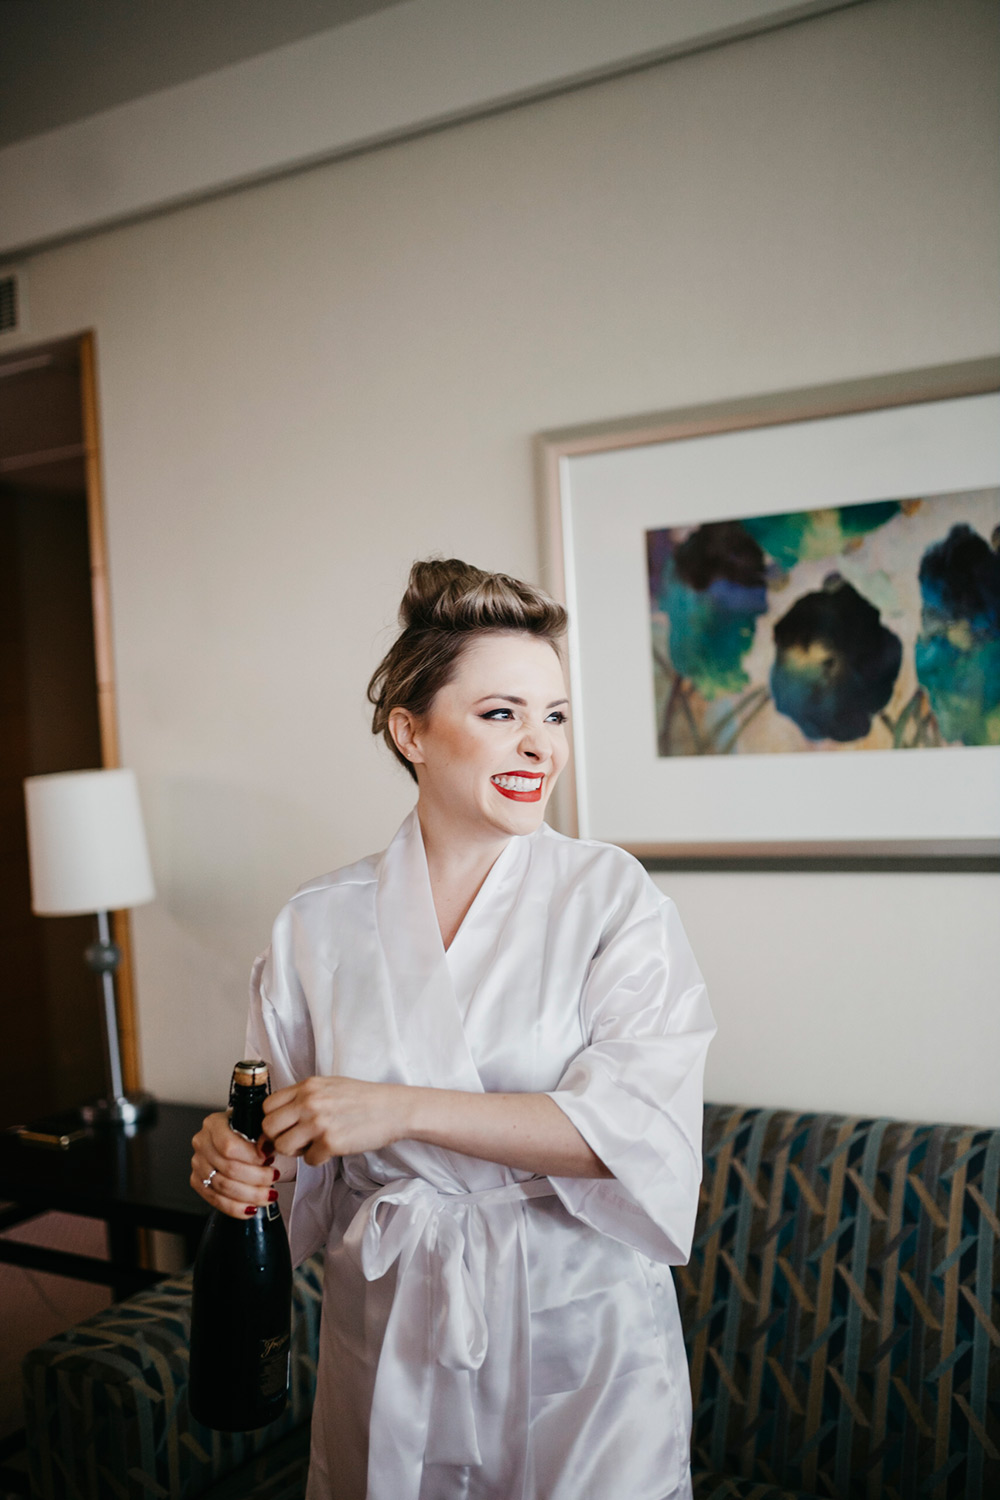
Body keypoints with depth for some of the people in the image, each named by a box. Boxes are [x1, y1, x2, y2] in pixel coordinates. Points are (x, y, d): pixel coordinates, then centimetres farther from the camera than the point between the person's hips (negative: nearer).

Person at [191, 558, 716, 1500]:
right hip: (387, 1327, 2)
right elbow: (284, 1133, 7)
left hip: (581, 1328, -1)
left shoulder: (609, 894, -10)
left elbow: (639, 1125, -20)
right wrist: (233, 1157, -16)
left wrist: (403, 1109, -26)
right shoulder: (317, 924, -3)